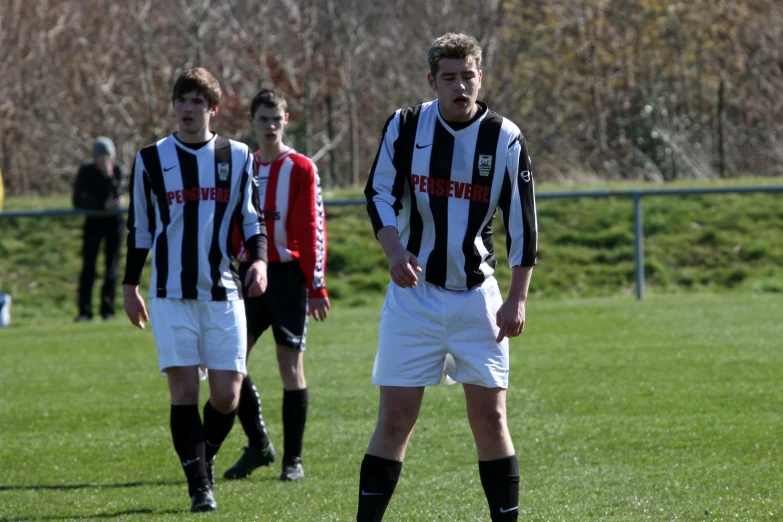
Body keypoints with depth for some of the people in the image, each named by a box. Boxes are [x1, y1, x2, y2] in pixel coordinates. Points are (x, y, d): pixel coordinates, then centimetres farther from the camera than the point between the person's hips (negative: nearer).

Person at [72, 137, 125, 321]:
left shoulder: (117, 171, -5)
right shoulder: (86, 172, -7)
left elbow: (119, 196, -19)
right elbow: (78, 202, -12)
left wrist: (110, 176, -29)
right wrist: (102, 206, -21)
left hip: (114, 222, 1)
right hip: (94, 221, -1)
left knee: (111, 266, 0)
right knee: (88, 266, -7)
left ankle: (107, 309, 5)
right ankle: (85, 311, -7)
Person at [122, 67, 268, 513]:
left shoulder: (238, 157, 6)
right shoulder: (152, 160, 5)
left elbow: (252, 218, 11)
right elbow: (139, 228, 11)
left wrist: (259, 260, -7)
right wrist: (130, 285, 11)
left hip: (223, 292, 1)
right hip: (171, 294, -1)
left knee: (227, 395, -4)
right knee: (184, 388, -9)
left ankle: (205, 456, 25)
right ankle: (201, 486, -2)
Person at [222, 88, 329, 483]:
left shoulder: (301, 169, -3)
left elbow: (313, 231, -6)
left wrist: (316, 288, -11)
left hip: (288, 274, -4)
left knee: (290, 363, -2)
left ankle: (293, 459, 6)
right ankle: (258, 445, 11)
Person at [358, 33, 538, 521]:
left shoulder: (505, 139, -5)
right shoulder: (405, 126, -3)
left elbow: (523, 225, -1)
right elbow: (380, 194, 2)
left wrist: (517, 299, -6)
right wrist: (395, 250, -17)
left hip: (477, 297, 0)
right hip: (414, 292, 0)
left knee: (490, 417, 0)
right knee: (395, 417, -3)